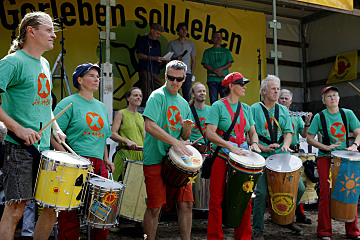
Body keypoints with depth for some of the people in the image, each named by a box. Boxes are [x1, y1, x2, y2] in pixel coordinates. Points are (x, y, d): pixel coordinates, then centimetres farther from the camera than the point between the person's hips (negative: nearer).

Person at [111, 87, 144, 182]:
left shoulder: (140, 116, 20)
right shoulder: (121, 113, 3)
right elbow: (112, 134, -6)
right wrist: (127, 141, -20)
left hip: (140, 155, 5)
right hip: (125, 154, -5)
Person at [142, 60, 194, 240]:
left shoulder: (183, 103, 17)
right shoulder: (157, 96, -4)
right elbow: (149, 126, -18)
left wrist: (186, 128, -3)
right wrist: (175, 142, -24)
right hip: (156, 159, -6)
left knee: (186, 204, 3)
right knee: (154, 208, -2)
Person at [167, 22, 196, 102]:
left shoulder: (191, 44, 15)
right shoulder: (172, 43, 9)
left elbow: (193, 60, 15)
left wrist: (192, 74, 6)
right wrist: (175, 59, -10)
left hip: (187, 72, 1)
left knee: (187, 95, -5)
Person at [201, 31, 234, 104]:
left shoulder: (226, 51, 20)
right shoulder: (208, 51, 15)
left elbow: (230, 63, 9)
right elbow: (205, 64, 3)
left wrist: (220, 69, -10)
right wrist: (215, 71, -11)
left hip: (224, 79, 1)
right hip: (212, 79, -1)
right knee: (213, 100, -4)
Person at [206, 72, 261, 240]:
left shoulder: (246, 108, 13)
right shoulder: (218, 106, -5)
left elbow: (252, 132, 19)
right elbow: (210, 133, -13)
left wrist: (254, 143, -3)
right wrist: (231, 147, -22)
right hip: (221, 159, -5)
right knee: (217, 201, -1)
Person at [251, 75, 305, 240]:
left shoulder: (283, 110, 15)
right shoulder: (254, 109, 0)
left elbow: (288, 132, 11)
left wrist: (285, 145, -9)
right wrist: (262, 147, -15)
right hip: (262, 157, -5)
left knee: (299, 187, 2)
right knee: (262, 192, -10)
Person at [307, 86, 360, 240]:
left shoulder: (348, 114, 7)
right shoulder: (319, 117, -1)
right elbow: (309, 138, -1)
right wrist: (326, 147, -15)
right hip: (325, 158, -2)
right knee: (325, 192, -7)